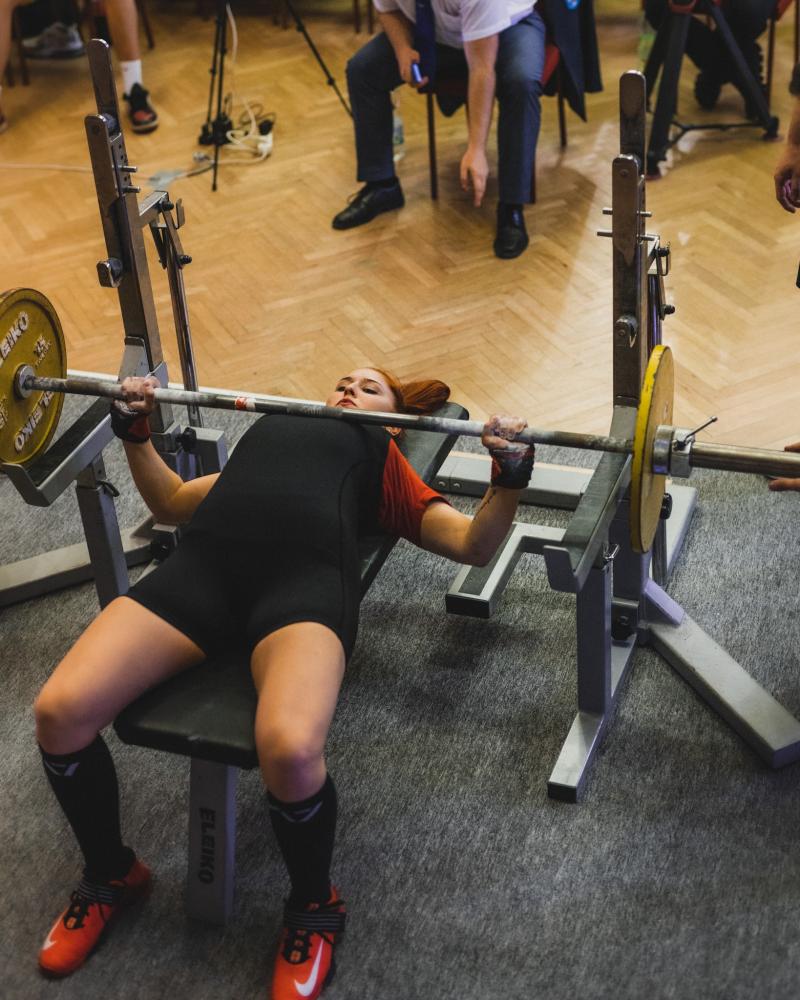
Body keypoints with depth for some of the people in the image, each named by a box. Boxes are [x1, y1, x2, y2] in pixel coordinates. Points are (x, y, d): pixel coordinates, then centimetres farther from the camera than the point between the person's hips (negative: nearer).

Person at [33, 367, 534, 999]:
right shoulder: (271, 431, 41)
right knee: (60, 714, -21)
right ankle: (111, 876, 11)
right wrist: (135, 431, 35)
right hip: (203, 561, 4)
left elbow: (473, 544, 18)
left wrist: (510, 474, 4)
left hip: (305, 570, -3)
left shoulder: (385, 462, 30)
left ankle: (314, 909, -1)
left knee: (289, 750, -35)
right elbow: (171, 503, 46)